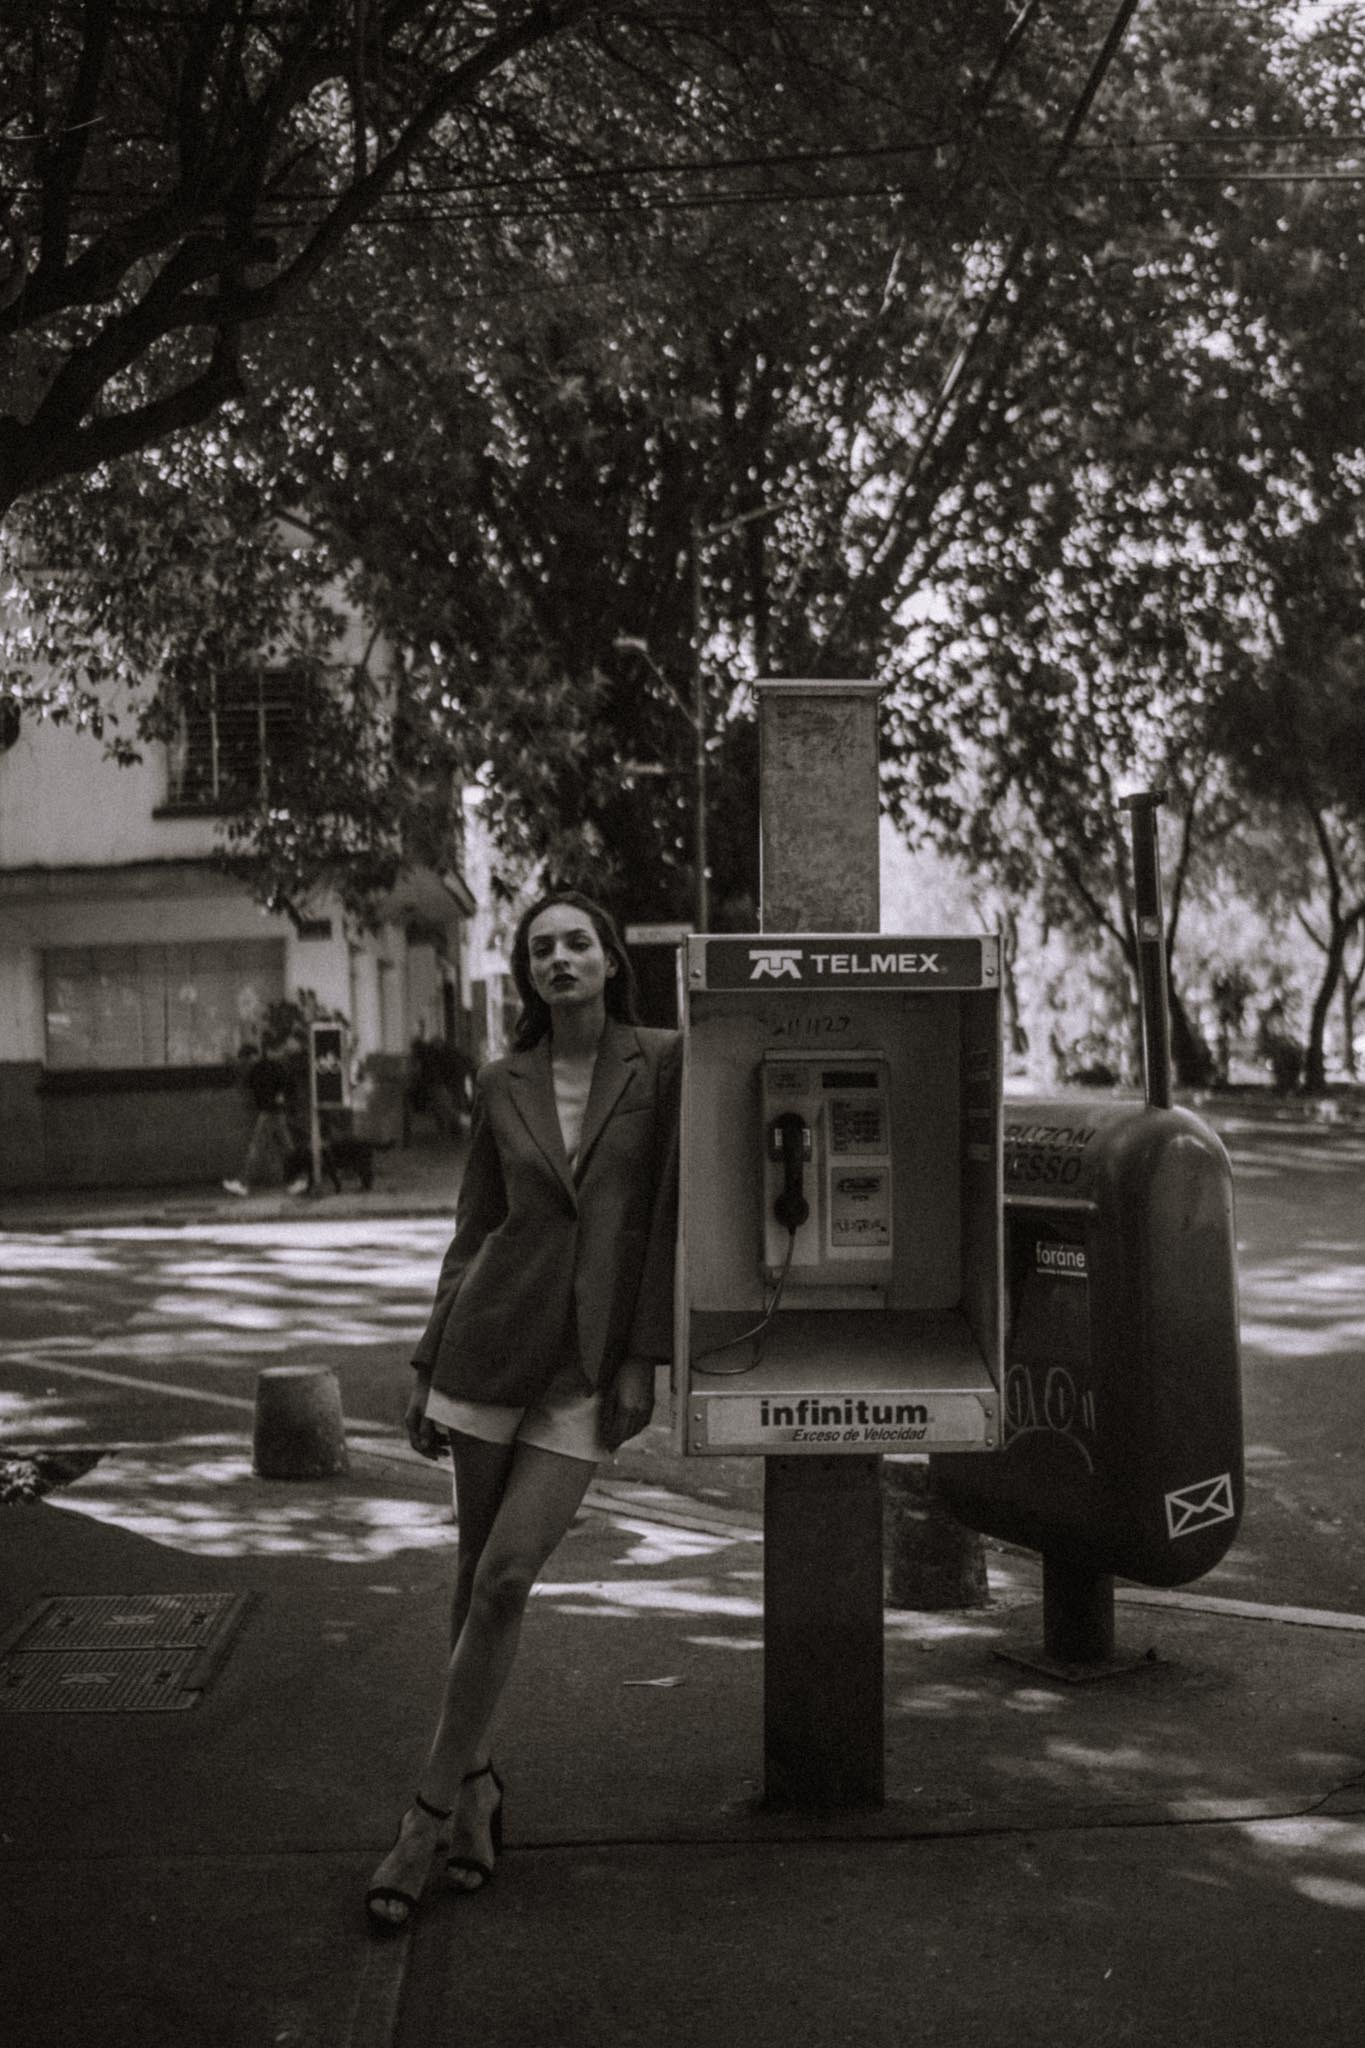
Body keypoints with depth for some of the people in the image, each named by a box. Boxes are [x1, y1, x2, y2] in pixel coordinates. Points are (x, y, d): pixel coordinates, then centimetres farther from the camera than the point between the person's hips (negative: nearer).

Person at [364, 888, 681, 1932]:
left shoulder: (664, 1062, -2)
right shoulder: (502, 1086, 6)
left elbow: (670, 1216, -4)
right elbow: (474, 1231, 11)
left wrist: (645, 1360, -8)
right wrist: (427, 1366, 9)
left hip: (595, 1362, -2)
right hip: (494, 1338, 2)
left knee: (505, 1579, -9)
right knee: (480, 1576, 8)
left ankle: (430, 1810, 4)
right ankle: (475, 1779, 27)